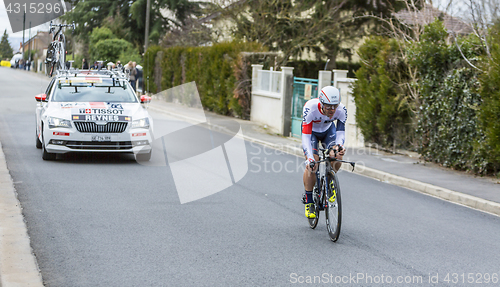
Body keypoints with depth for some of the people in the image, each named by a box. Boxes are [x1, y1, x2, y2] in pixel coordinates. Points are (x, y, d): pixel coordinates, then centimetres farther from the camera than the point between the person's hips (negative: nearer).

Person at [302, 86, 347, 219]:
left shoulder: (341, 110, -32)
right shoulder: (310, 108, -39)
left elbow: (340, 132, -29)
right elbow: (306, 136, -41)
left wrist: (339, 145, -53)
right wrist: (310, 158, -54)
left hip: (328, 130, 3)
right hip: (311, 131, -2)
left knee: (337, 157, -24)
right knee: (312, 164, -22)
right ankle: (309, 202, -8)